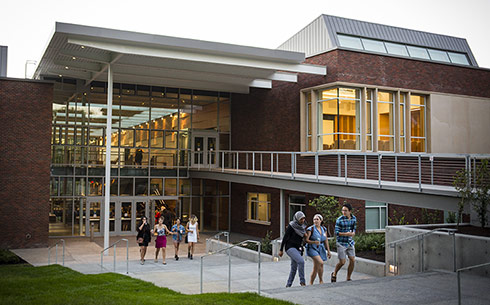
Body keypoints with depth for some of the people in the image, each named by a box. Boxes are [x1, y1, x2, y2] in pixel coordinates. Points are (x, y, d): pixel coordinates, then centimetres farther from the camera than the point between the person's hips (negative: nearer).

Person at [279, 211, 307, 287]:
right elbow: (285, 237, -9)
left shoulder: (302, 226, 9)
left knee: (294, 267, 8)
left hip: (298, 248, 7)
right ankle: (302, 281, -17)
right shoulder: (291, 226, -11)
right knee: (301, 261, -25)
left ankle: (288, 285, 18)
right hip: (290, 247, -7)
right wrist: (281, 250, -8)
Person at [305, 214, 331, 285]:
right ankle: (321, 280, -9)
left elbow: (326, 241, 15)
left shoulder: (324, 229, 9)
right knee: (320, 262, -24)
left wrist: (328, 251, 14)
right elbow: (306, 240, -12)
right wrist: (314, 242, -29)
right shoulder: (310, 229, -8)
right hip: (312, 248, -6)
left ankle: (311, 283, 24)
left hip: (321, 249, 6)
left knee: (316, 268, 9)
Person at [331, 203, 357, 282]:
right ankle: (334, 274, 22)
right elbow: (336, 232, -12)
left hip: (350, 242, 5)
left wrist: (353, 233, -9)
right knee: (342, 262, -4)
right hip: (341, 243, -5)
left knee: (352, 260, 0)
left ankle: (348, 279, 13)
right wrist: (346, 234, -24)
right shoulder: (339, 220, -14)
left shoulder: (354, 218, 2)